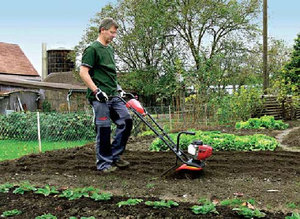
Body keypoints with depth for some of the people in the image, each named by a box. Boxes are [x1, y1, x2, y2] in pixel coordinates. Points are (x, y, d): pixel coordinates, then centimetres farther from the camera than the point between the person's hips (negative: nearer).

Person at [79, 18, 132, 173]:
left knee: (126, 121, 4)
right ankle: (104, 164, 7)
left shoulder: (110, 49, 19)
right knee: (104, 130, -4)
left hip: (113, 96, 8)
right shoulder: (92, 49, -8)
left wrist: (117, 87, 20)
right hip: (100, 97, -8)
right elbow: (83, 73, -14)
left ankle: (115, 156, 15)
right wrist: (97, 91, -19)